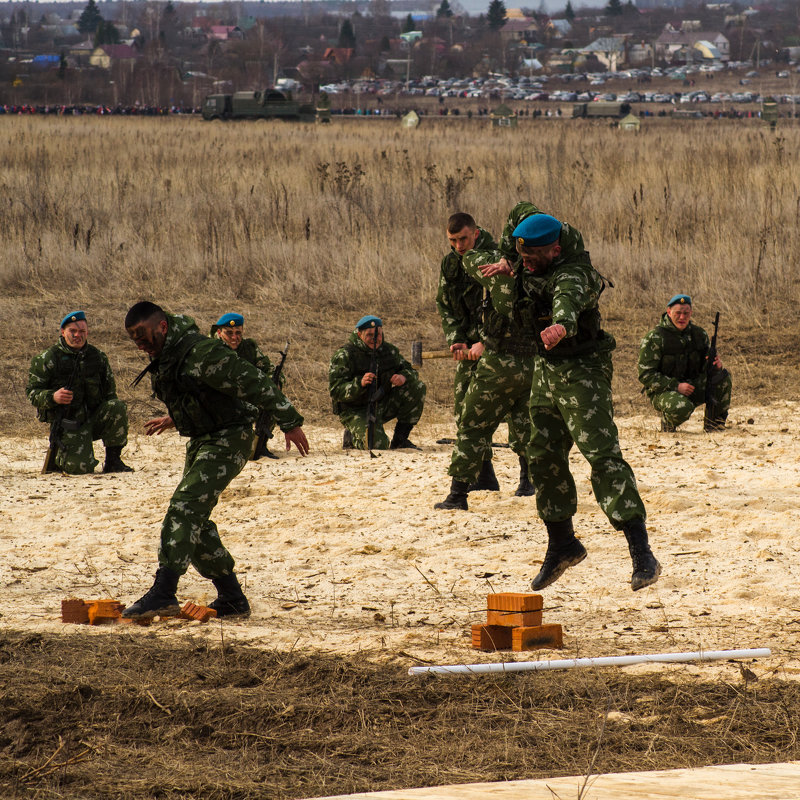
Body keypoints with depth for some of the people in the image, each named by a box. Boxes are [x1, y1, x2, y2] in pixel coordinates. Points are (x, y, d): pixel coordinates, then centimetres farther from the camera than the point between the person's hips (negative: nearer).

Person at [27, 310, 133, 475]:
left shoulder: (98, 356, 9)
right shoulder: (48, 359, -4)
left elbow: (110, 391, 19)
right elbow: (32, 391, -6)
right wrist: (52, 397, -26)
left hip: (94, 417, 4)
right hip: (68, 426, -4)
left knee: (117, 406, -26)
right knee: (81, 467, -23)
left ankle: (113, 460, -9)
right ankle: (56, 456, 14)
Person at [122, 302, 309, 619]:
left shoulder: (201, 352, -23)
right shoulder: (162, 358, 6)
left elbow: (254, 383, -21)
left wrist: (290, 423, -20)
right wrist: (174, 419, 37)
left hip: (229, 438, -10)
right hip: (200, 440, 10)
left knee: (185, 507, -21)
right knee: (195, 523, 9)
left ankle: (163, 593, -26)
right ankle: (232, 599, 18)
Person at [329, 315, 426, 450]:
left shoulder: (389, 351, 3)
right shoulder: (344, 356, -15)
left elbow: (411, 371, 11)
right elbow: (335, 392, -21)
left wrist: (404, 377, -16)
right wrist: (359, 383, -40)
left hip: (382, 406, 6)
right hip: (356, 412, -6)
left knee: (418, 388, -11)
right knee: (378, 445, -31)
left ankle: (400, 439, -3)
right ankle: (351, 437, 6)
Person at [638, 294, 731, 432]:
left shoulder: (699, 334, 6)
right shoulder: (655, 337, -11)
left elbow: (704, 368, 15)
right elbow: (645, 375, -13)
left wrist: (715, 365, -12)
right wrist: (676, 386, -21)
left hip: (692, 387, 5)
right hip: (663, 391, -5)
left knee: (723, 376, -15)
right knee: (682, 408, -39)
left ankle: (714, 423, -3)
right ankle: (668, 421, -2)